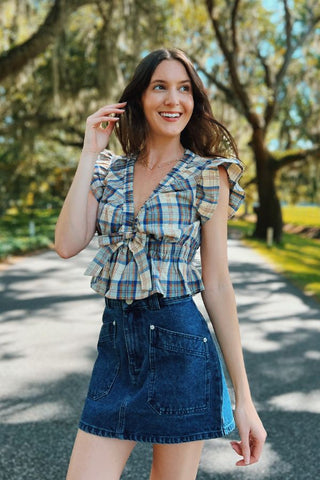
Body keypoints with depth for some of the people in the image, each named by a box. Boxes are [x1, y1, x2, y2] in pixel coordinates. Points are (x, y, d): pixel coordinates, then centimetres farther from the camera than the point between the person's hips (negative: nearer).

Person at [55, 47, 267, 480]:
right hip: (115, 344, 3)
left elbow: (217, 285, -4)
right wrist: (90, 152, -4)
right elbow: (68, 245, -7)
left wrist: (244, 397, -5)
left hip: (180, 347, -3)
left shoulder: (208, 176, -3)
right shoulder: (109, 172, 7)